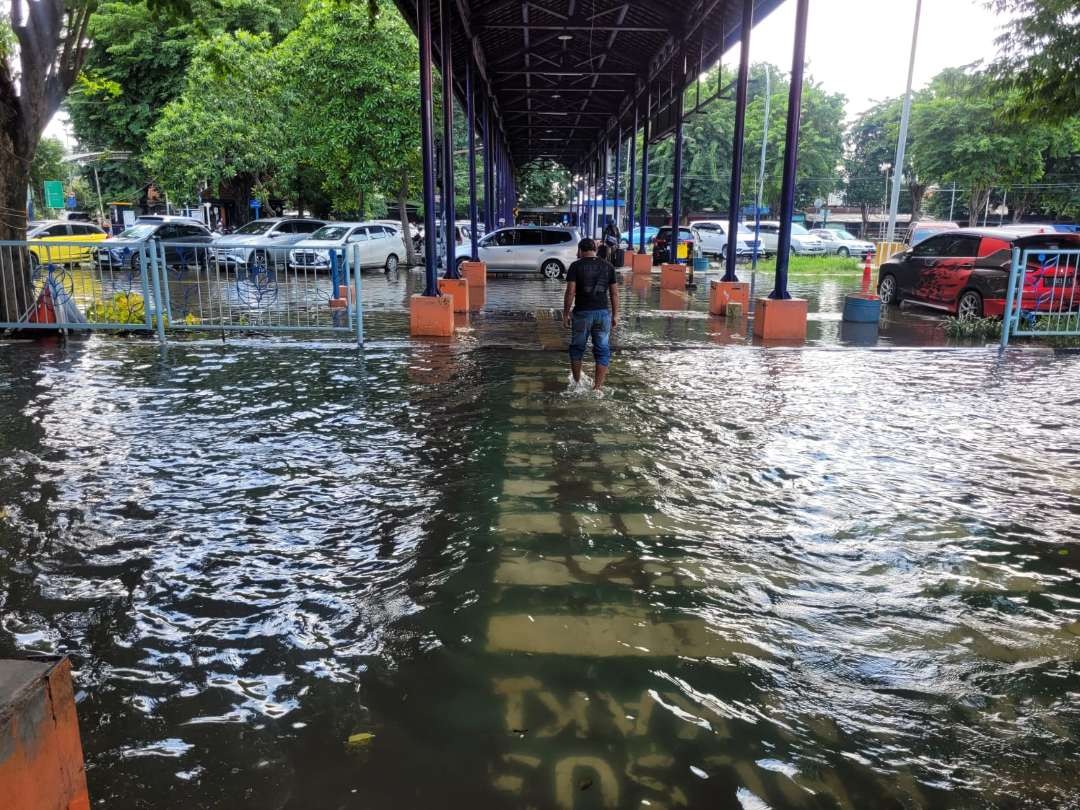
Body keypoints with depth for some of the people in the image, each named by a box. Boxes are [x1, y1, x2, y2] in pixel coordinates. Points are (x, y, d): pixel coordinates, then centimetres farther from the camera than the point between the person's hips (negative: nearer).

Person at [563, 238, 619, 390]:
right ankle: (598, 387, 4)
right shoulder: (608, 267, 6)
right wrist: (615, 315, 11)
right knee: (602, 350, 7)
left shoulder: (576, 266, -3)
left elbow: (570, 292, -9)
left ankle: (577, 382, 25)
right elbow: (614, 293, 5)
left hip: (582, 313, -2)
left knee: (577, 348, 15)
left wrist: (566, 313, -1)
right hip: (603, 313, 2)